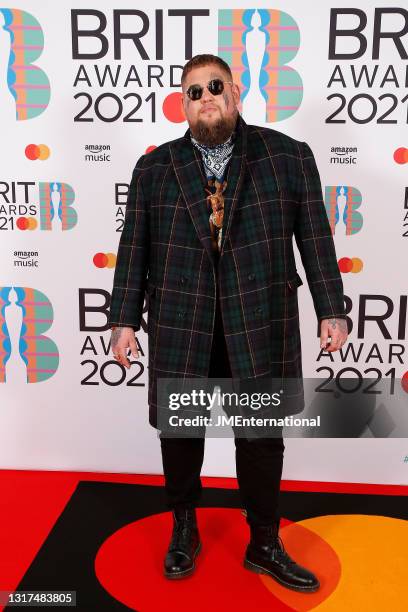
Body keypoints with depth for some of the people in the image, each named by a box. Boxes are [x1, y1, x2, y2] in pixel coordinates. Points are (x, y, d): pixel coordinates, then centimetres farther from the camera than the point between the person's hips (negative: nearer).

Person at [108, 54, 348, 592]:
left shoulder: (289, 156, 4)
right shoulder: (154, 167, 7)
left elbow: (315, 237, 3)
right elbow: (134, 248, 5)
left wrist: (331, 310, -1)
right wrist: (125, 319, 1)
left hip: (261, 323, 0)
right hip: (180, 323, 1)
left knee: (262, 433, 9)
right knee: (179, 428, 11)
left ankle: (264, 544, 31)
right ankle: (184, 530, 36)